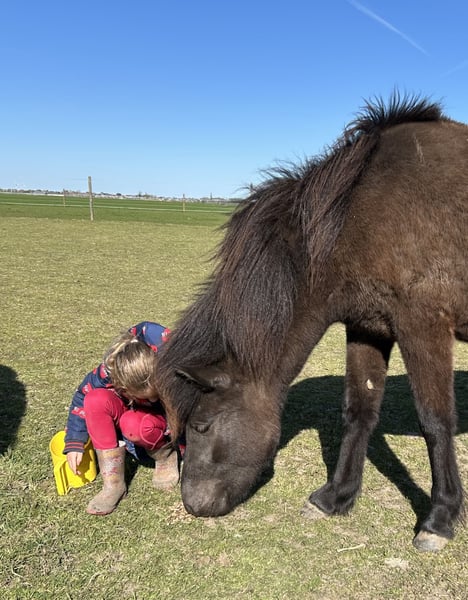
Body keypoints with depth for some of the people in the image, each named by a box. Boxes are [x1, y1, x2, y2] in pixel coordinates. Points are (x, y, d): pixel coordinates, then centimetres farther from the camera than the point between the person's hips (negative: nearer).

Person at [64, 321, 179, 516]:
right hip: (131, 411, 3)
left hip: (166, 422, -3)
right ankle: (113, 484, -24)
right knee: (96, 400, -30)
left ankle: (166, 455, -5)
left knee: (133, 424, -38)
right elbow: (82, 397, -11)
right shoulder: (107, 373, -30)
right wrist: (74, 443, -13)